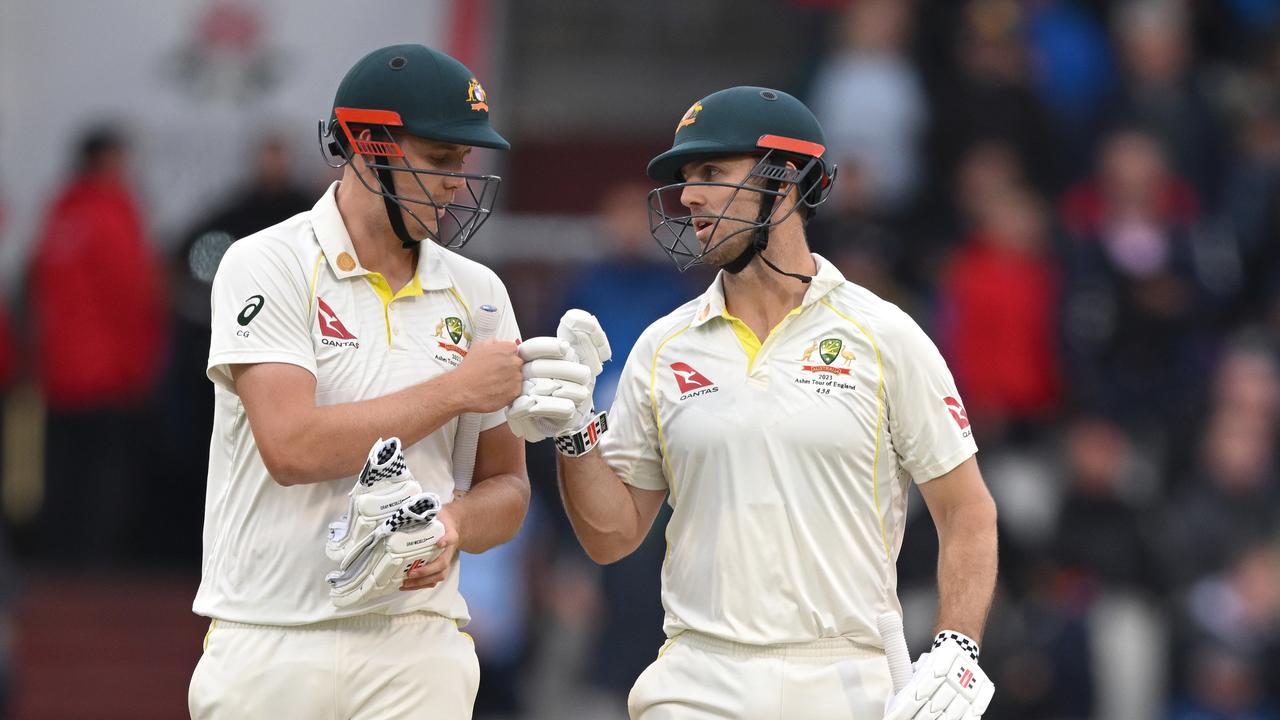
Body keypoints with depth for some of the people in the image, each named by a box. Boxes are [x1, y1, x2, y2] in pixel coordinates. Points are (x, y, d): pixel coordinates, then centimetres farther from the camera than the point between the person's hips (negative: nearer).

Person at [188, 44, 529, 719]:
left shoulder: (475, 293, 10)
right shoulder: (268, 266, -5)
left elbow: (507, 486, 14)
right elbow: (292, 448, -18)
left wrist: (453, 526, -10)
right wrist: (457, 390, -10)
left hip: (415, 653, 3)